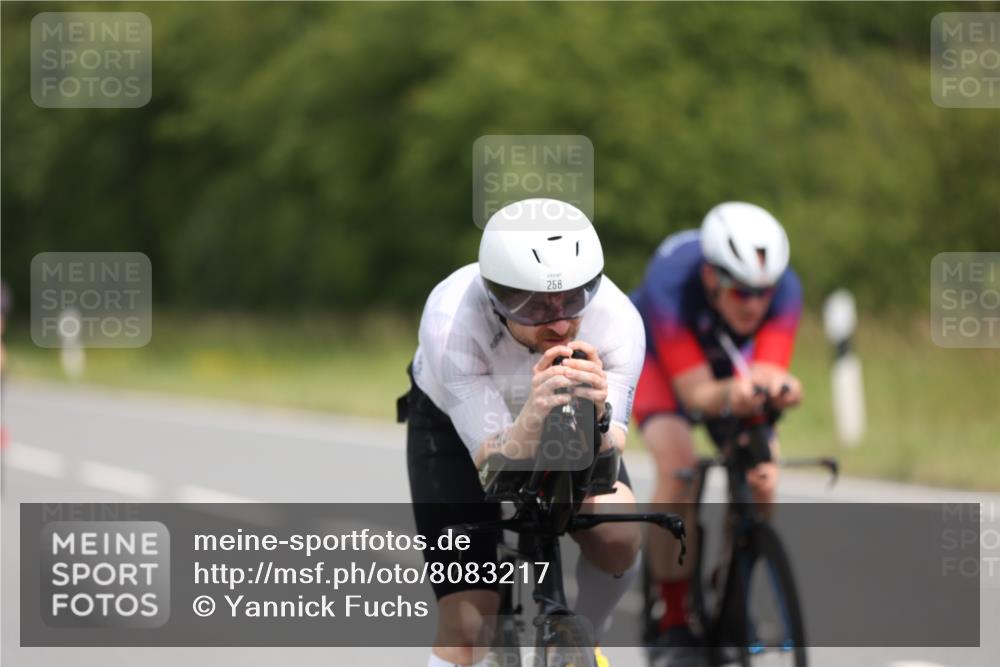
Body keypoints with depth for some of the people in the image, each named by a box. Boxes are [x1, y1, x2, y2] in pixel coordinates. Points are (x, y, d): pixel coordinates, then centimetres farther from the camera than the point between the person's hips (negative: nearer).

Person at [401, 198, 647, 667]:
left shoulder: (618, 321, -34)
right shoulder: (451, 320, -38)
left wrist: (597, 418, -57)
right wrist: (534, 415, -60)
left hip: (566, 426, 2)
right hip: (455, 425, -1)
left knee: (618, 537, -26)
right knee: (467, 620, -14)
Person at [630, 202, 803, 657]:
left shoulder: (784, 289, -32)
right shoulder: (670, 285, -40)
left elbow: (767, 370, -38)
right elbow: (696, 394, -39)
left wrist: (775, 384, -62)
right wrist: (731, 394, -61)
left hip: (731, 362, 3)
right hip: (656, 353, -3)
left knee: (760, 478, -17)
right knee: (678, 467, -28)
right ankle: (673, 618, -17)